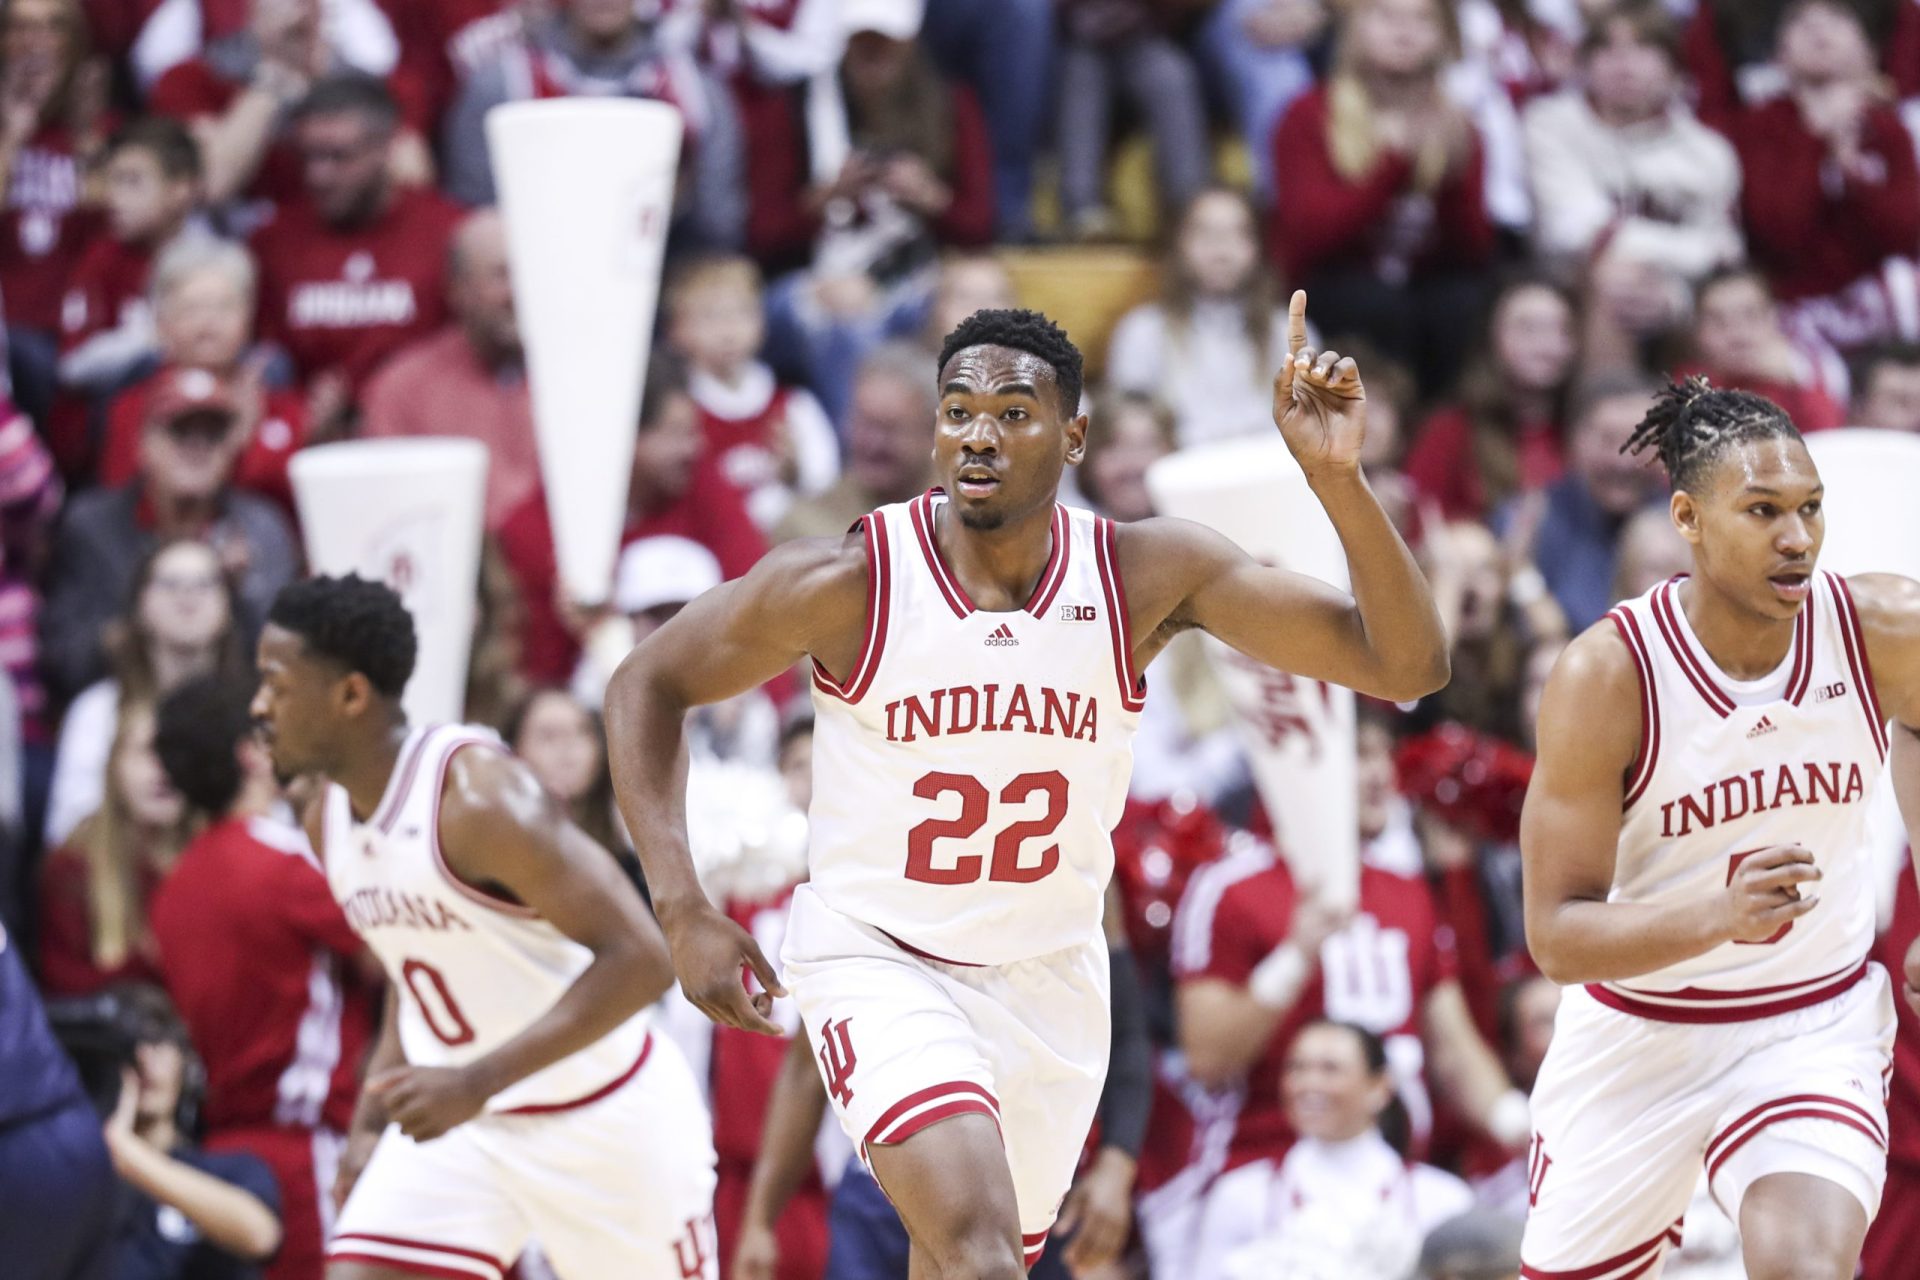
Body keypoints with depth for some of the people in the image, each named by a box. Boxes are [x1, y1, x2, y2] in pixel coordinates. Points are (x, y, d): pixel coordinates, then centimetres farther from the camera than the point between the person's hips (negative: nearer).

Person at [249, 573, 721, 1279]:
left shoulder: (480, 794, -26)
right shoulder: (329, 819, 0)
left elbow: (640, 960, -29)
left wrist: (479, 1081, -33)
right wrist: (374, 1118, 8)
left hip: (604, 1112, -7)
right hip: (461, 1118, 7)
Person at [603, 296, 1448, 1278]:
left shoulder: (1149, 575, -12)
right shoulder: (851, 581, -17)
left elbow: (1406, 664, -16)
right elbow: (646, 686, -4)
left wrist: (1337, 479, -31)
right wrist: (683, 912, -13)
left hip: (1047, 975, 4)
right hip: (875, 962, -4)